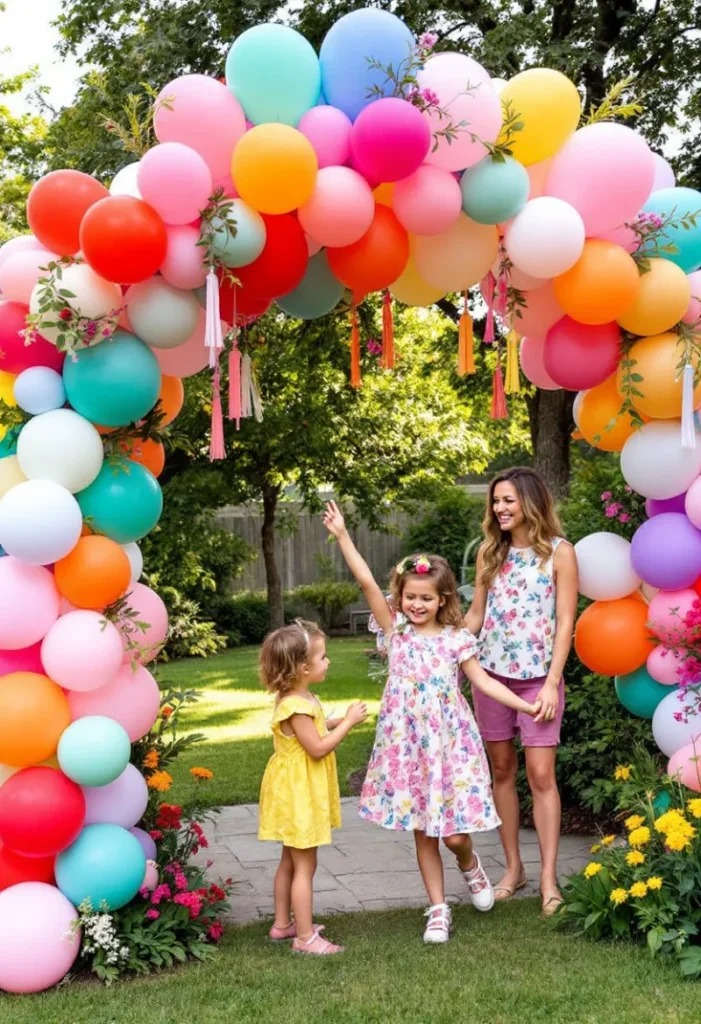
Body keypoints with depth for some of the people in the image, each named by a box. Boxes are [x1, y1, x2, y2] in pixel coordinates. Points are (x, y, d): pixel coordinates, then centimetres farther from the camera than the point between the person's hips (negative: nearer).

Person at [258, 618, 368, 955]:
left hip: (299, 792, 10)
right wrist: (348, 722, -19)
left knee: (290, 861, 19)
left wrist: (338, 720, 6)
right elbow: (317, 748, -25)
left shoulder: (297, 699, 4)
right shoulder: (296, 706, -26)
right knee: (304, 866, -3)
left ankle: (282, 924, 31)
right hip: (297, 793, -10)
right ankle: (305, 937, 4)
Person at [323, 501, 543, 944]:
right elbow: (367, 582, -7)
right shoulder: (396, 630, -1)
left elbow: (483, 680, 3)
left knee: (455, 832, -4)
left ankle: (470, 866, 31)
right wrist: (342, 536, -13)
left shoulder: (456, 639, -2)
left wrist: (525, 706, -5)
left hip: (449, 741, -2)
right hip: (407, 742, 2)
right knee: (422, 831, 8)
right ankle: (439, 909, 20)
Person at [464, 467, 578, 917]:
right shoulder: (490, 553, 8)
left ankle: (549, 878, 1)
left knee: (541, 775, -6)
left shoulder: (559, 552, -4)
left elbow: (565, 623, -6)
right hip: (491, 674, 4)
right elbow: (475, 617, 12)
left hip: (538, 677, -4)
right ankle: (514, 867, 19)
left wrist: (552, 683, -12)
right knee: (502, 771, 8)